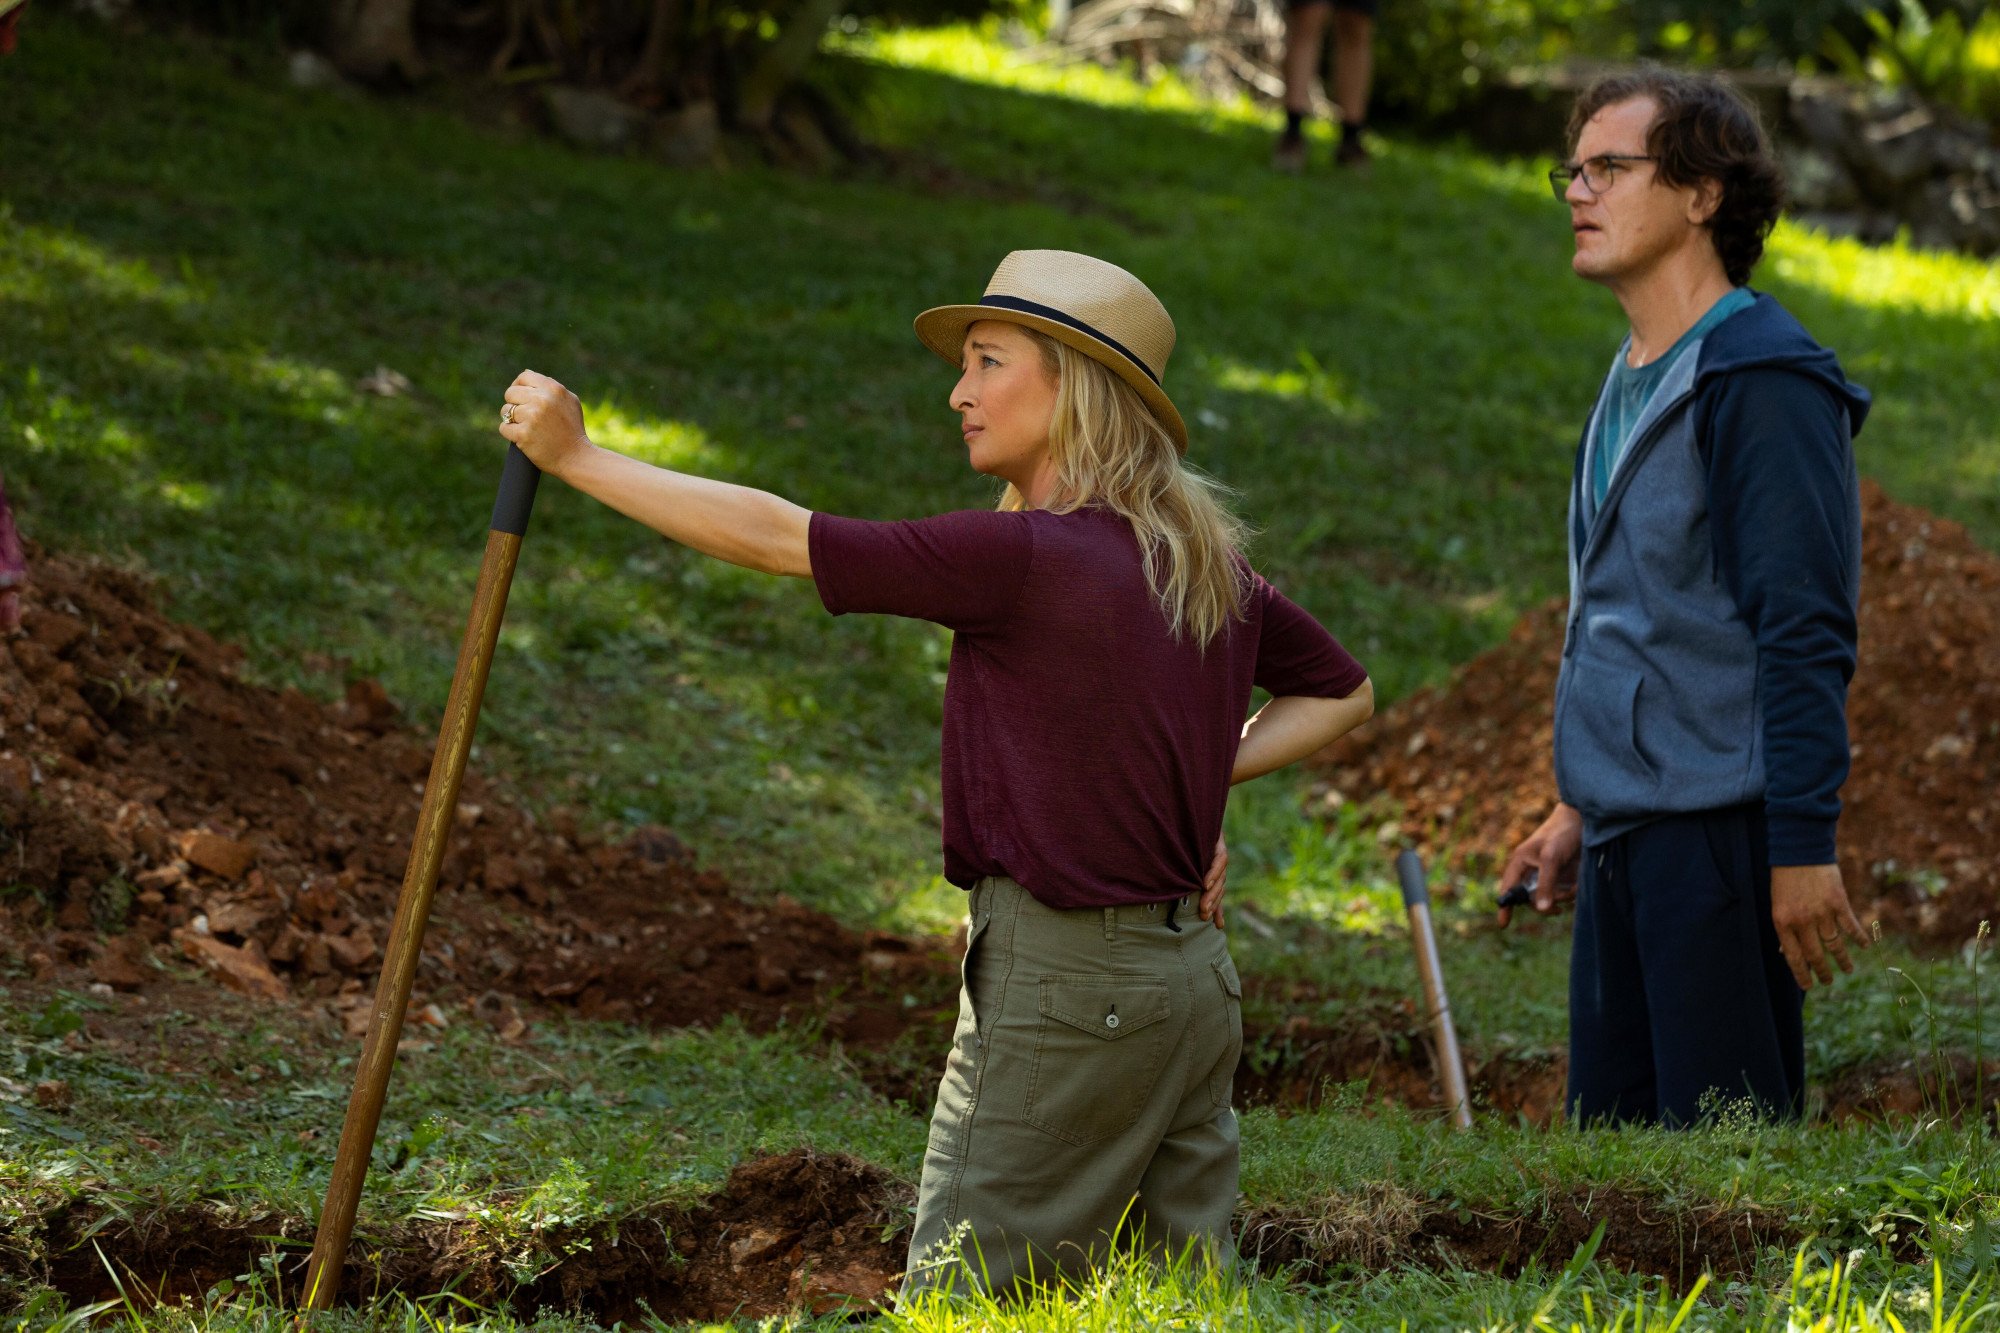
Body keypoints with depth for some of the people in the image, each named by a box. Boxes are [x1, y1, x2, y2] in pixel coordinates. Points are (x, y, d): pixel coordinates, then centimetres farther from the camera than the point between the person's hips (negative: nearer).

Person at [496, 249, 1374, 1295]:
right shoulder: (1204, 561, 10)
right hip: (1193, 975, 9)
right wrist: (1196, 780, 12)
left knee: (957, 1299, -3)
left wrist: (574, 455, -7)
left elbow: (778, 540, -13)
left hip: (1063, 983, -8)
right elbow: (1341, 692, 24)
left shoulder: (1029, 558, -16)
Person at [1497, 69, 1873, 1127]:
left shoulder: (1762, 379, -13)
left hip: (1722, 830, -9)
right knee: (1609, 1129, 11)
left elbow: (1807, 632, -17)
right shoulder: (1632, 380, 17)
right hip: (1625, 838, 9)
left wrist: (1803, 846, -20)